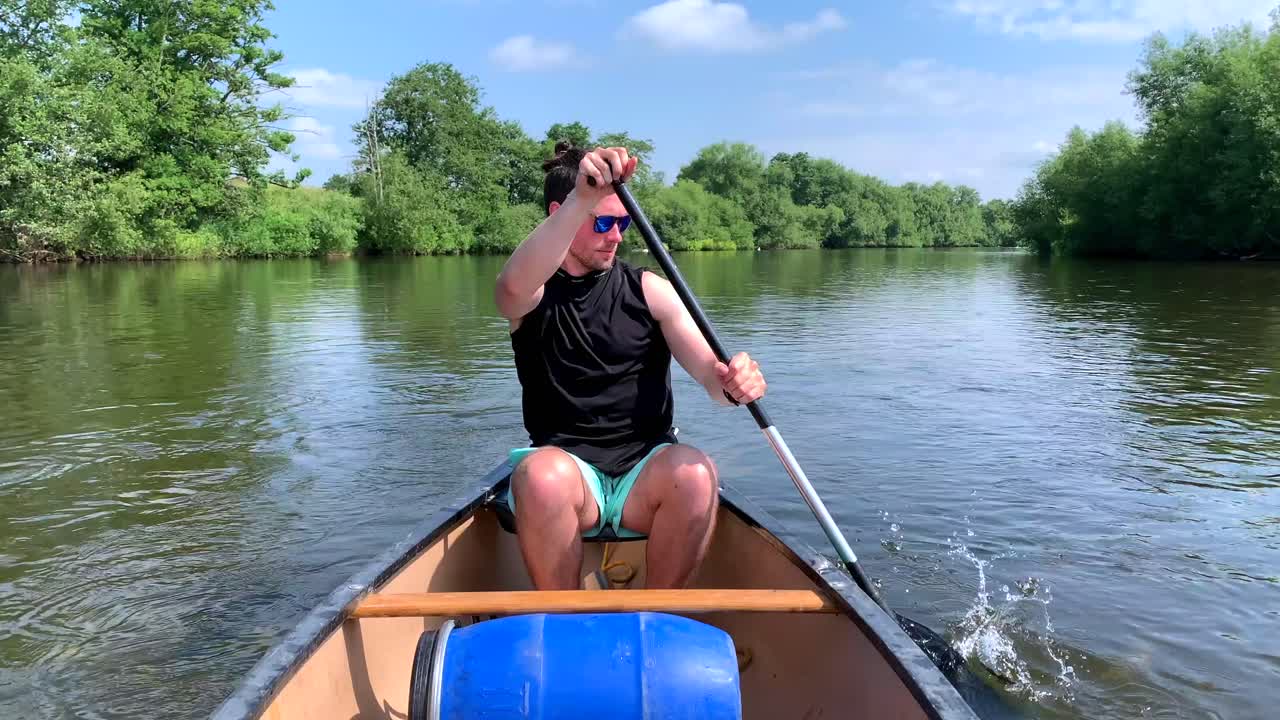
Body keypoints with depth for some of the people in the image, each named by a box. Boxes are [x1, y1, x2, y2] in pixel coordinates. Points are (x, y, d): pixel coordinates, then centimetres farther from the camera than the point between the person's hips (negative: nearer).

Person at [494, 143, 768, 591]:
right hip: (567, 472, -1)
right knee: (541, 474, -34)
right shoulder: (535, 293, 3)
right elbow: (512, 287, -25)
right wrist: (582, 200, -40)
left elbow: (709, 372, -4)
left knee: (695, 472, -31)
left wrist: (733, 383, -30)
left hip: (645, 473, 2)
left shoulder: (649, 290, 7)